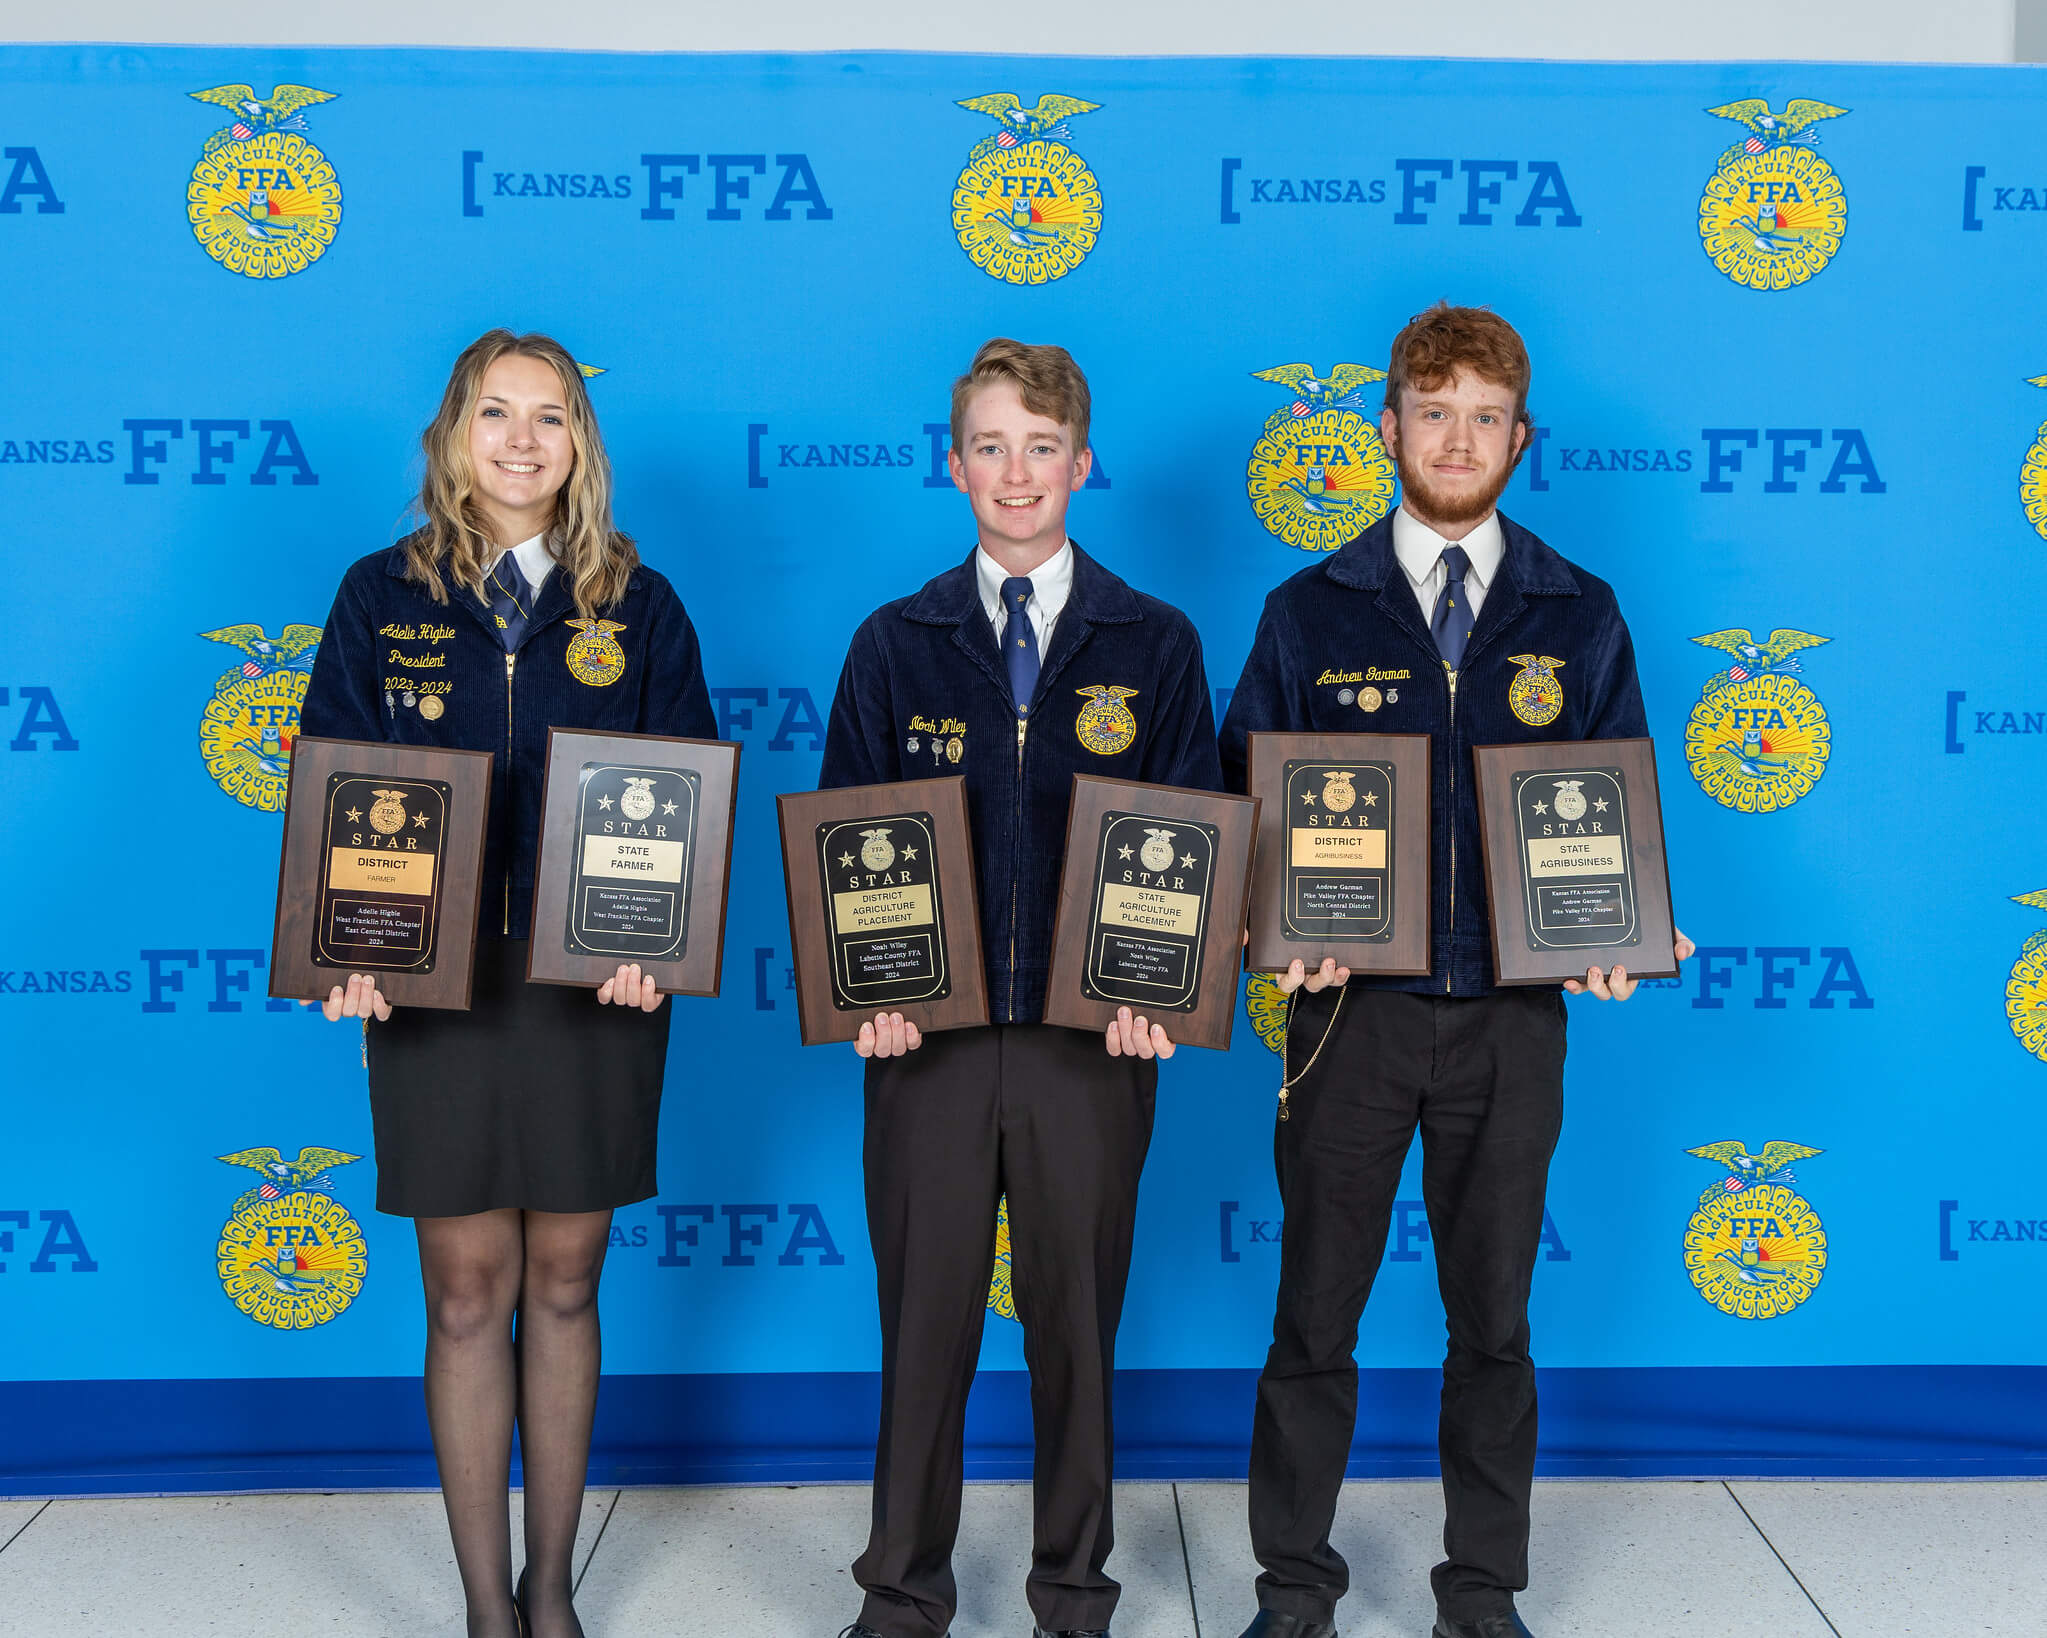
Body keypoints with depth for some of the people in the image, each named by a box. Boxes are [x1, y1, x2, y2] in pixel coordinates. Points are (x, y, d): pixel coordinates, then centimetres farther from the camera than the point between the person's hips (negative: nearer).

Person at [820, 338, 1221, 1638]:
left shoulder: (1155, 644, 5)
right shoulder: (897, 643, 7)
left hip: (1092, 1043, 0)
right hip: (929, 1039, 0)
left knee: (1078, 1324, 10)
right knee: (924, 1324, 7)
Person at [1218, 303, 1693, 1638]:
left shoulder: (1579, 615, 7)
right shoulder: (1312, 612, 4)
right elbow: (1243, 801, 4)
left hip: (1514, 1012, 1)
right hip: (1352, 1003, -1)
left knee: (1495, 1316, 11)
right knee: (1315, 1314, 6)